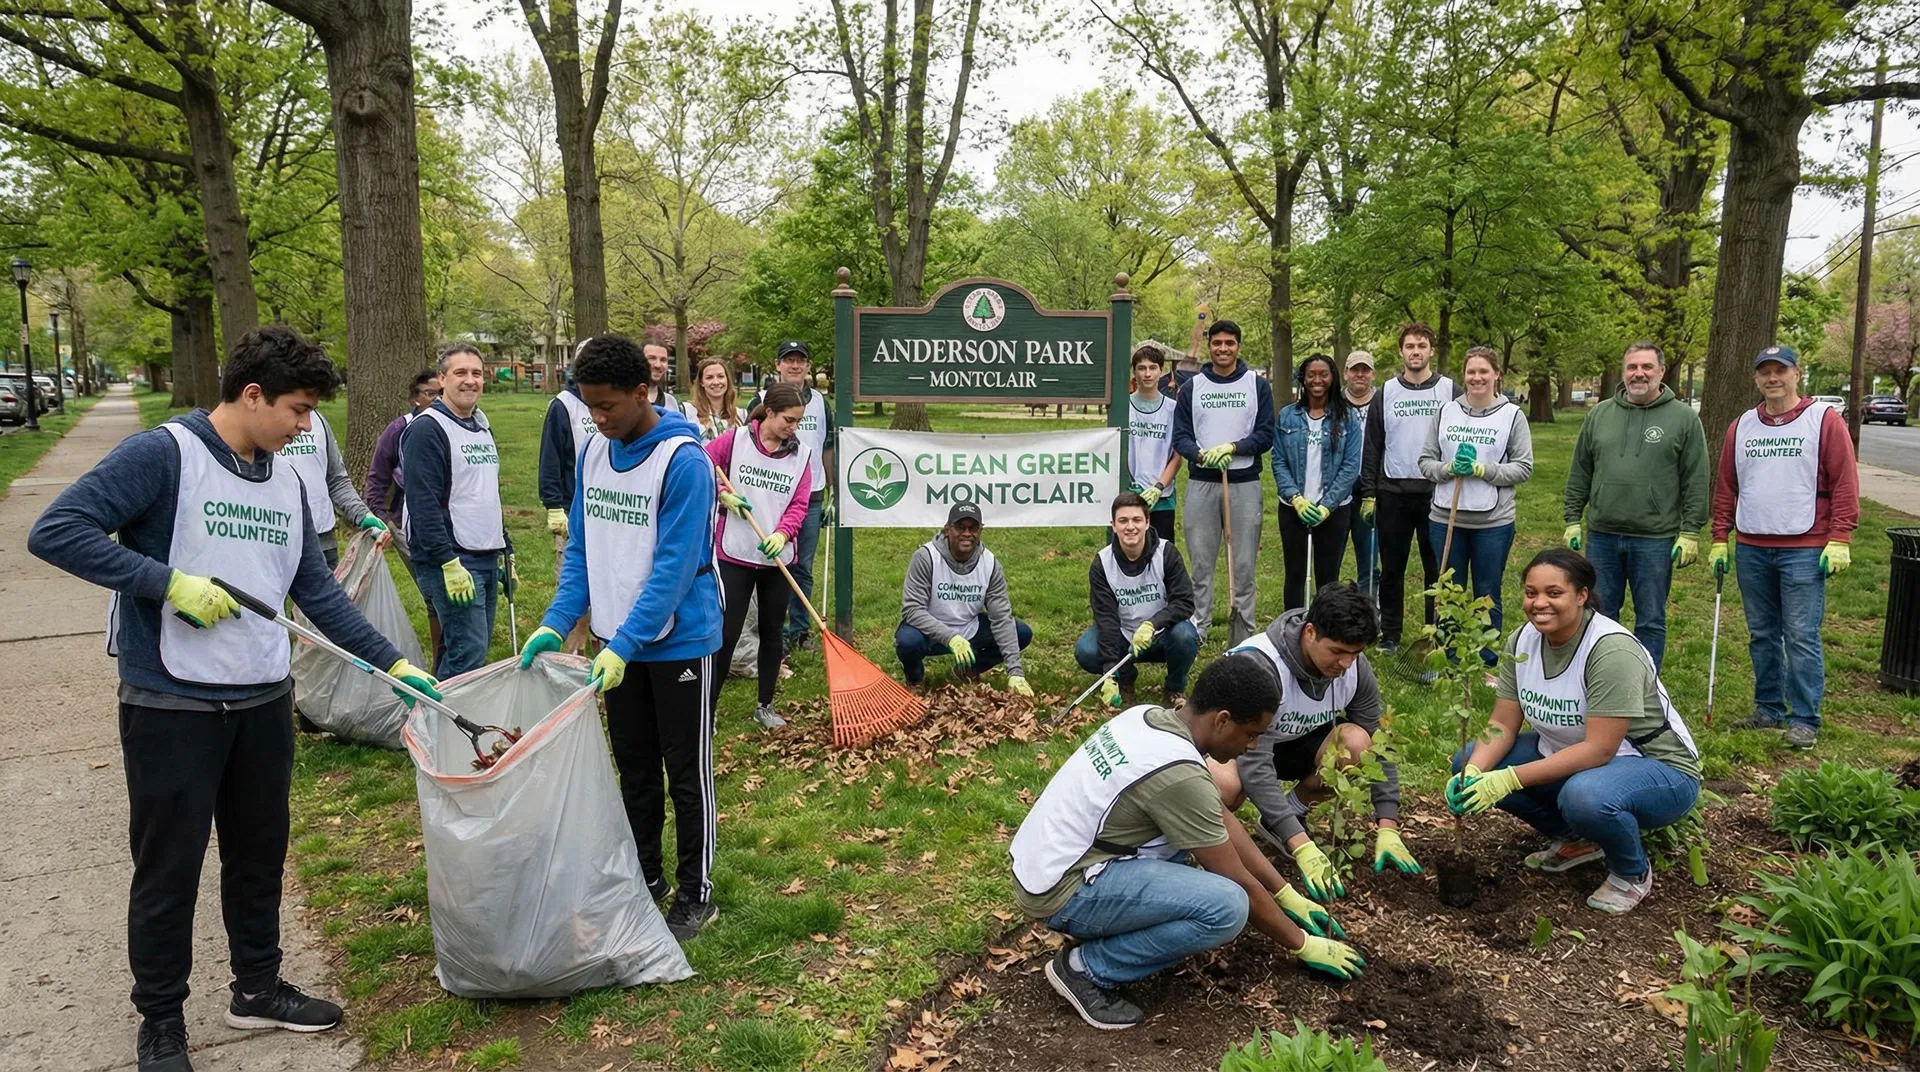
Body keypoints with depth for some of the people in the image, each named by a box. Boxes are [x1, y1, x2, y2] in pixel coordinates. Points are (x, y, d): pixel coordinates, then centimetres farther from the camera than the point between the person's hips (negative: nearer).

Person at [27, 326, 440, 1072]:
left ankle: (257, 988, 35)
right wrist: (168, 582, -22)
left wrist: (393, 663, 7)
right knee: (169, 869, 7)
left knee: (260, 854, 17)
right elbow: (55, 532, -18)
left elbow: (317, 592, 11)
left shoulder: (285, 480, 8)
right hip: (171, 704, -6)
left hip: (264, 701, 6)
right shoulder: (162, 455, -13)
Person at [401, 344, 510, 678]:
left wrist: (505, 548, 21)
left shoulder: (482, 427, 17)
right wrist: (449, 563, -23)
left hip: (486, 559, 9)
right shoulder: (427, 430, -11)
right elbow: (423, 504, -18)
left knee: (476, 648, 11)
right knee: (469, 651, -12)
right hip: (450, 562, -9)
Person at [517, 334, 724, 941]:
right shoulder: (593, 453, 2)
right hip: (618, 639, 7)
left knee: (686, 771, 5)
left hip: (678, 640, -6)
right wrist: (556, 623, -5)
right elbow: (581, 548, 6)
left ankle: (695, 894, 19)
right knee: (634, 767, 17)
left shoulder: (684, 459, -20)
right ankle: (644, 876, 33)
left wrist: (624, 645, -26)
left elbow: (674, 566, -23)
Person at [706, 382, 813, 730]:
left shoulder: (801, 454, 0)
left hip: (777, 558, 3)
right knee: (728, 632, -1)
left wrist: (782, 533, -18)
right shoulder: (735, 440, -7)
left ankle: (765, 706, 26)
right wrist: (722, 493, -11)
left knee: (771, 631, 13)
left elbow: (799, 505, -2)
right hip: (735, 555, -3)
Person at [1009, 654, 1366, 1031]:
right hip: (1061, 892, -9)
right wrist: (1304, 945, 3)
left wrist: (1288, 895, 15)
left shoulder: (1150, 716, 2)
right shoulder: (1179, 775, -24)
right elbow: (1240, 885, -13)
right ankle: (1088, 967, -6)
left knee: (1200, 824, 16)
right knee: (1227, 908, -22)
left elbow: (1223, 819, 12)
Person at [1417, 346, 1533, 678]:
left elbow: (1524, 468, -5)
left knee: (1487, 596, 9)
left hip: (1494, 521, -2)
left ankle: (1487, 664, 22)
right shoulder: (1446, 411, 4)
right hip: (1446, 518, 2)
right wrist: (1450, 469, -15)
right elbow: (1426, 461, 5)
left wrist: (1481, 469, -17)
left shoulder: (1512, 415, -2)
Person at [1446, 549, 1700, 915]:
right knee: (1470, 761, -8)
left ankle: (1634, 874, -4)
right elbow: (1502, 726, -5)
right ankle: (1576, 841, 11)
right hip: (1569, 755, 7)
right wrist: (1472, 773, -25)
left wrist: (1510, 779, -35)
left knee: (1584, 795, -39)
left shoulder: (1612, 650, -27)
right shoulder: (1521, 641, -6)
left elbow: (1599, 750, -31)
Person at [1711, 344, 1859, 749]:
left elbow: (1845, 484, -5)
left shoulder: (1824, 420, -2)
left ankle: (1804, 721, 4)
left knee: (1801, 637, -3)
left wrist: (1839, 540, -11)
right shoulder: (1742, 427, 11)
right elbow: (1726, 487, 14)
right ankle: (1768, 710, 22)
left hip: (1805, 550, -4)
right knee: (1762, 635, 11)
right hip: (1752, 550, 5)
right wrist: (1719, 539, 10)